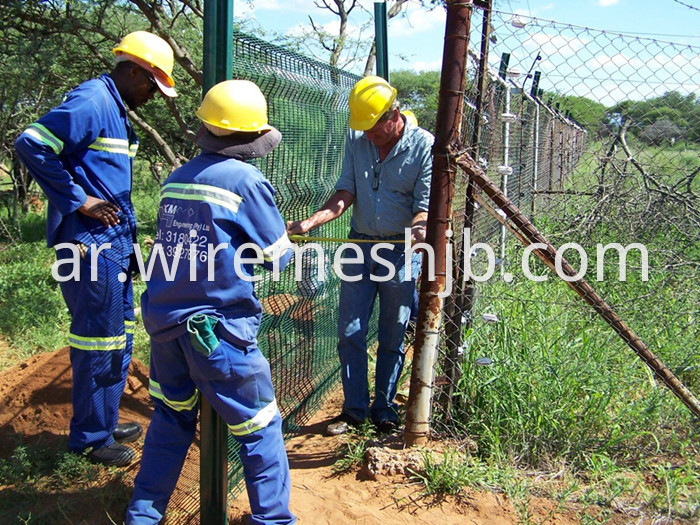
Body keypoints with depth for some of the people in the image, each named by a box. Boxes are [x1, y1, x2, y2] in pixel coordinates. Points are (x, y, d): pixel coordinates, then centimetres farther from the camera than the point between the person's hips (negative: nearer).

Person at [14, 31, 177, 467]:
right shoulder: (91, 102, -14)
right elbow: (31, 145, -22)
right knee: (98, 340, -1)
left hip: (114, 245, 10)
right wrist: (79, 202, -20)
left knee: (119, 337, 18)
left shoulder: (118, 111, 17)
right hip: (91, 246, -10)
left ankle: (105, 421, 32)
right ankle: (90, 437, 13)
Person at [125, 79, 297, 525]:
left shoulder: (176, 179, 8)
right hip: (217, 328, -6)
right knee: (260, 428, 8)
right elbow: (277, 257, -5)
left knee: (172, 417, 22)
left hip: (164, 321, 6)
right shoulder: (247, 181, -10)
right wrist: (284, 240, 18)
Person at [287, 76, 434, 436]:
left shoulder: (424, 146, -10)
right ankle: (354, 409, 18)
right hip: (360, 246, 4)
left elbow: (426, 203, -12)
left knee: (392, 338, 7)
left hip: (401, 251, -3)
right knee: (349, 332, 4)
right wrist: (311, 222, -16)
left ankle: (384, 409, 23)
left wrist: (419, 227, -35)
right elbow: (346, 193, -1)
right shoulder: (357, 141, 2)